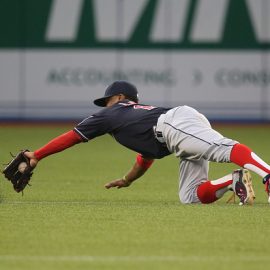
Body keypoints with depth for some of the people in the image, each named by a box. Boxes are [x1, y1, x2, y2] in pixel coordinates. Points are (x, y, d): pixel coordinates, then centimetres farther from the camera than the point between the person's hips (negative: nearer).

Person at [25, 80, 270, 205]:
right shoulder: (144, 113, 44)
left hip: (177, 123, -7)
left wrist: (37, 156, 34)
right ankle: (235, 181, -22)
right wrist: (127, 180, 73)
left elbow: (71, 137, 28)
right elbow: (147, 158, 56)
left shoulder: (111, 114, 25)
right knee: (190, 197, 1)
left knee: (224, 149, -30)